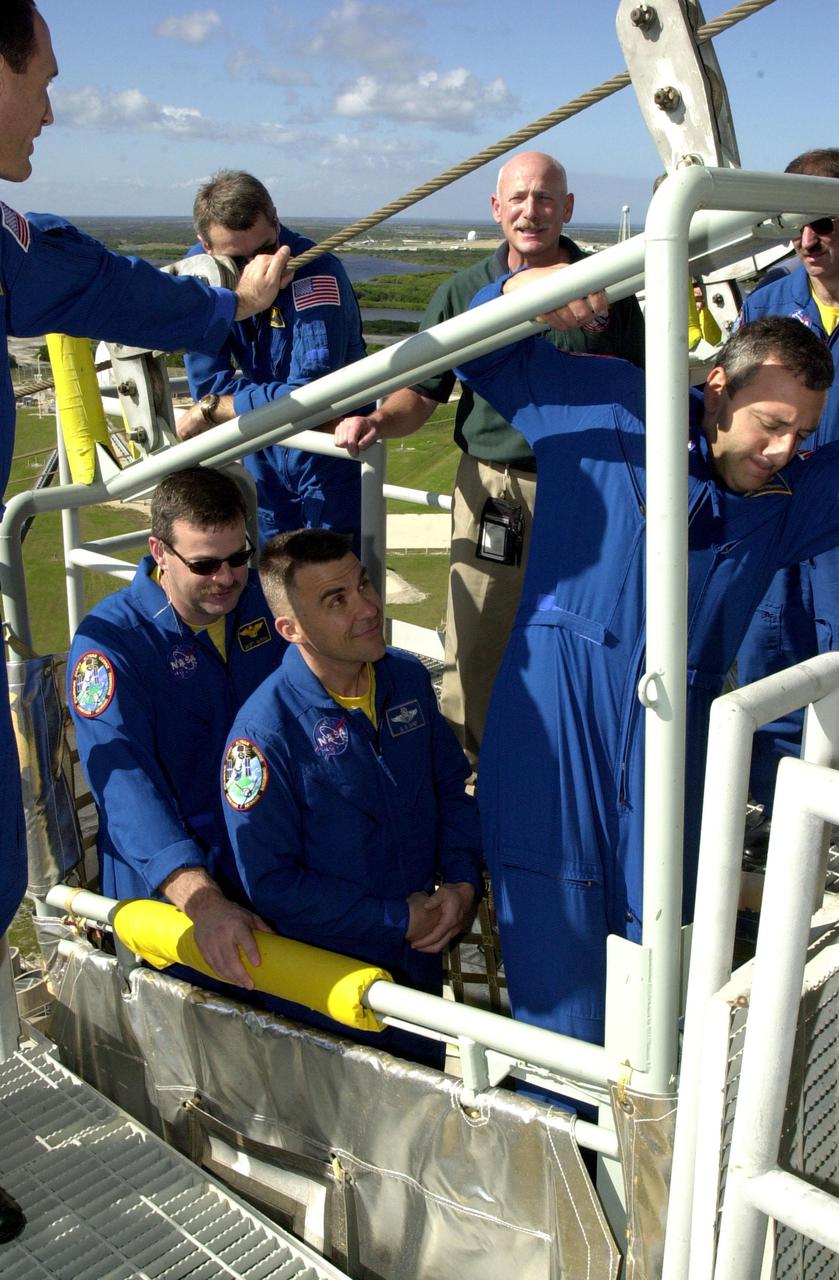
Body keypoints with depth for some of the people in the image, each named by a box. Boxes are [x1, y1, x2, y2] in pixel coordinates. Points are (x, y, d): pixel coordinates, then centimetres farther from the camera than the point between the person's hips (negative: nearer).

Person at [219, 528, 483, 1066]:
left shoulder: (409, 678, -5)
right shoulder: (264, 733, -25)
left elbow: (452, 785, 7)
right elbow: (271, 881, -21)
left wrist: (462, 882, -8)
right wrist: (397, 920, -18)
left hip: (423, 961, 6)